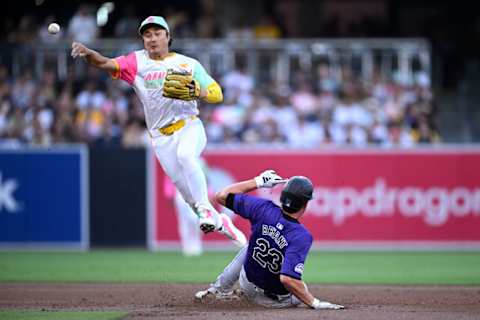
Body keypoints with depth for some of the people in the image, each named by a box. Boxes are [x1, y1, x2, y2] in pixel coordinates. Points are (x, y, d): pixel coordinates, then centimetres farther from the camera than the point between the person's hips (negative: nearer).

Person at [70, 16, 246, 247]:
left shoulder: (189, 64, 6)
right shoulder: (137, 62, 6)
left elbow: (217, 94, 3)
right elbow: (106, 63, -10)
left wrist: (197, 92, -18)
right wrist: (87, 53, -30)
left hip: (190, 127, -2)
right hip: (161, 138, 2)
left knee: (185, 156, -34)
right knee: (186, 190, -2)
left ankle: (205, 210, -28)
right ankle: (218, 222, 18)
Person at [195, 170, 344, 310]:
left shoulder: (264, 209, -21)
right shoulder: (302, 236, -32)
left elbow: (222, 195, -9)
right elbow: (288, 279, -41)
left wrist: (258, 182, -4)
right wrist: (315, 303, -34)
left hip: (248, 285, 2)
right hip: (281, 300, -2)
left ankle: (220, 289, 34)